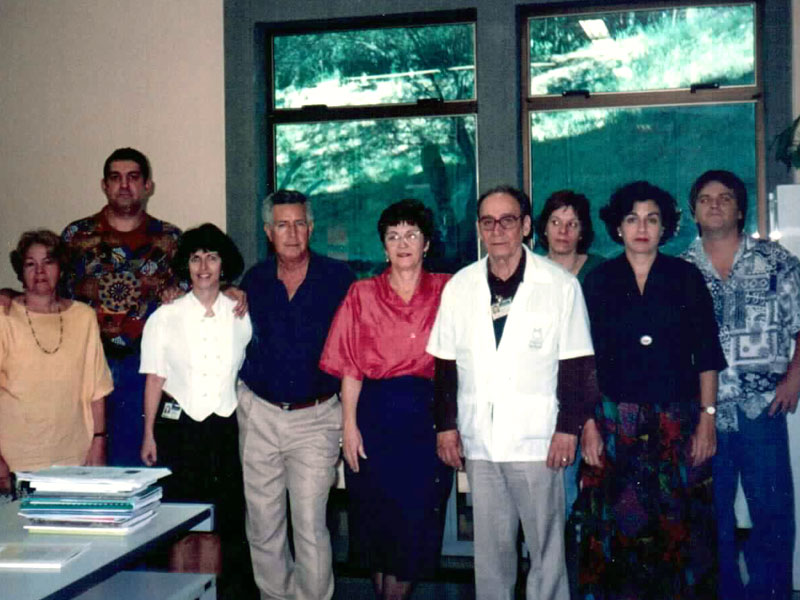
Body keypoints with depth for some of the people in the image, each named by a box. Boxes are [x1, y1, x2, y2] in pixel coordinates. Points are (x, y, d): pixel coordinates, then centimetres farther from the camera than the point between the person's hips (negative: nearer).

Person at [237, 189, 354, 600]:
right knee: (262, 524, 8)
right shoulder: (253, 280, 6)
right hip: (259, 414, 3)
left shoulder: (338, 278, -2)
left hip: (317, 416, -3)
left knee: (311, 526, -5)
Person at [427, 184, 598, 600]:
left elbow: (577, 364, -1)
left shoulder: (561, 285, -2)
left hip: (537, 440, -3)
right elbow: (445, 363, 11)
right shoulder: (459, 286, 7)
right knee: (489, 548, 10)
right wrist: (445, 425, 7)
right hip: (479, 441, 3)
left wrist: (568, 427, -5)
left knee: (546, 544, 4)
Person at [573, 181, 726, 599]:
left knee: (680, 529, 4)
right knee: (619, 526, 2)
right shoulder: (598, 282, 5)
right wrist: (588, 425, -4)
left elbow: (706, 354, 3)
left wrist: (707, 418, -3)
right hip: (615, 420, 0)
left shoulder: (686, 278, 4)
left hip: (678, 421, 0)